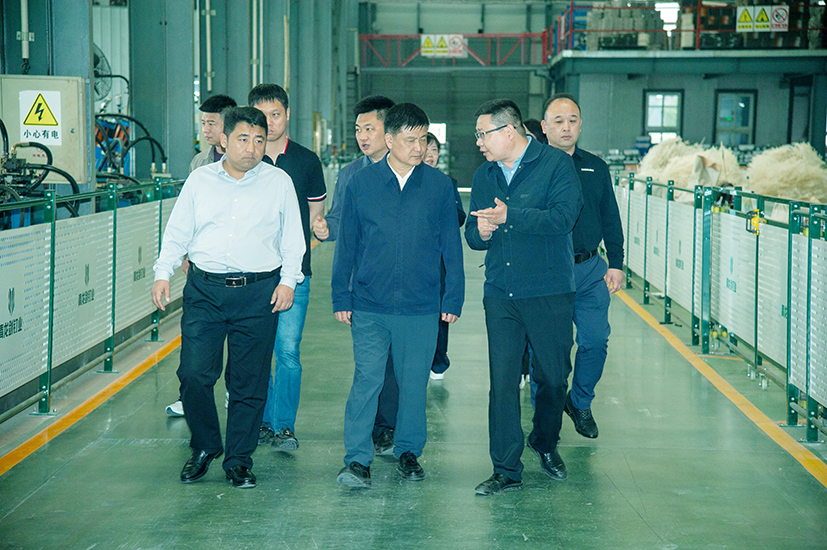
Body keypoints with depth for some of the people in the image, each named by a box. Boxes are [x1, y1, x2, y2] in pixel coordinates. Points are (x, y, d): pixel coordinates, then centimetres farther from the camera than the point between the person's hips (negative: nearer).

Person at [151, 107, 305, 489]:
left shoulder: (279, 182, 7)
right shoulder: (199, 180, 10)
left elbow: (292, 238, 10)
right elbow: (177, 232, 14)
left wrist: (288, 281, 0)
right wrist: (163, 273, 5)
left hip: (259, 292, -1)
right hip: (204, 289, 1)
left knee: (249, 382, 2)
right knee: (193, 373, -6)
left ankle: (239, 459, 16)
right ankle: (204, 446, 17)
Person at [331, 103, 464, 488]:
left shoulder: (439, 186, 3)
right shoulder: (361, 183, 2)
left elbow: (451, 247, 7)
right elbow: (346, 245, 7)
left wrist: (453, 298, 5)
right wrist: (341, 298, 4)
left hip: (421, 308, 1)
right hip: (370, 306, -1)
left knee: (414, 382, 9)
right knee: (367, 379, -5)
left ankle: (408, 452, 25)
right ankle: (357, 459, 3)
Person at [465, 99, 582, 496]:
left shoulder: (556, 165, -5)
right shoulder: (484, 175, 13)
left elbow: (562, 218, -19)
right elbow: (472, 234, 16)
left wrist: (509, 217, -25)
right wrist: (480, 232, -9)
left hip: (549, 292, -4)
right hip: (500, 294, 4)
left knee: (553, 377, 8)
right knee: (502, 380, -1)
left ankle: (545, 442, 35)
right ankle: (506, 470, 5)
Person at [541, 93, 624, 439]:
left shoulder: (595, 168, 12)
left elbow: (611, 220, 16)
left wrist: (615, 264, 9)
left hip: (590, 270, 4)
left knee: (596, 340, 0)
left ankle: (580, 403, 24)